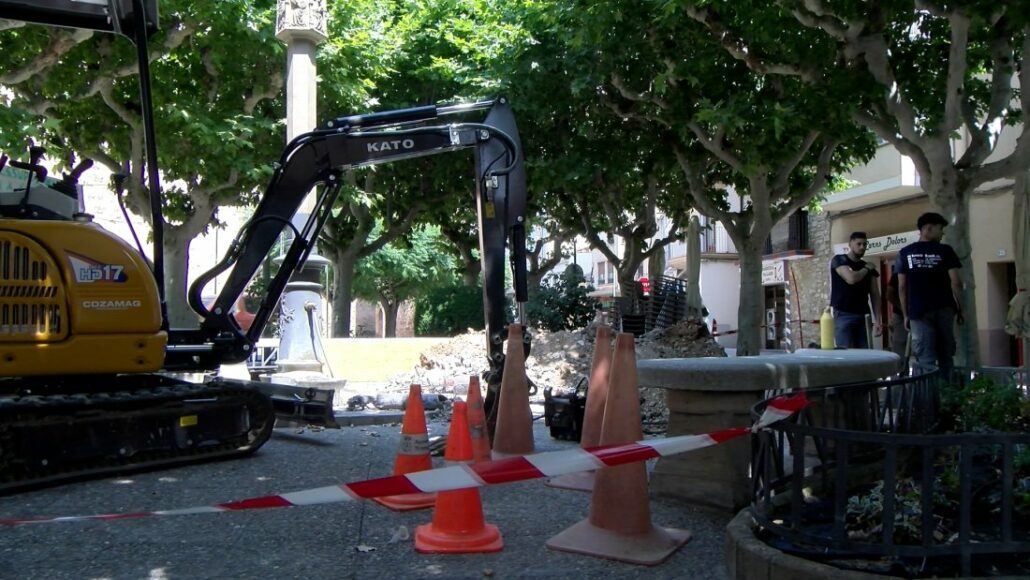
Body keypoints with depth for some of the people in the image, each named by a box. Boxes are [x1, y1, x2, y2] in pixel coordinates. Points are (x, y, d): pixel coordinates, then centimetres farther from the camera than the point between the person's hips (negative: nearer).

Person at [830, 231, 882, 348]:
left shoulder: (868, 267, 14)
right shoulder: (839, 260, -2)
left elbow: (875, 295, 11)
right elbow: (851, 278, -20)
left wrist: (878, 320, 1)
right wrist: (866, 269, 0)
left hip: (861, 316, 5)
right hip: (843, 315, -5)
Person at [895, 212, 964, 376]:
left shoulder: (905, 253, 5)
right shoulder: (945, 251, 1)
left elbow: (902, 287, 4)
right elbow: (956, 283, -4)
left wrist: (906, 315, 10)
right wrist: (960, 309, 5)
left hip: (919, 313, 0)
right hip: (944, 310, 0)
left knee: (926, 361, -4)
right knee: (945, 356, 12)